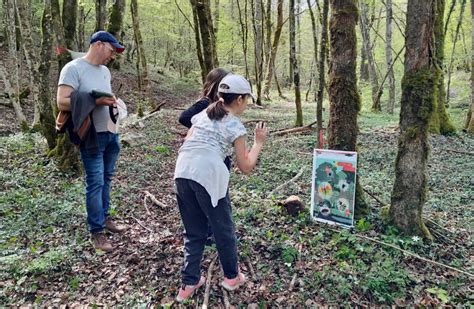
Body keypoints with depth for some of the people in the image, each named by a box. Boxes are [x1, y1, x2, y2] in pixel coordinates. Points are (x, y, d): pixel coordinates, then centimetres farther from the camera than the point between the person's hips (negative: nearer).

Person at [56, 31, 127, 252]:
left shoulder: (105, 71, 14)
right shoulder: (73, 68, -10)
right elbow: (62, 103, -17)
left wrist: (113, 103, 2)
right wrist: (95, 101, -23)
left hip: (111, 133, 8)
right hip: (92, 136, -7)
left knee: (106, 179, 15)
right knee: (95, 182, -4)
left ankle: (104, 218, 30)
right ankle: (96, 232, 7)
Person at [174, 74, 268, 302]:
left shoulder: (202, 114, 22)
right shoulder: (235, 125, 6)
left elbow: (186, 144, 20)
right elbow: (245, 167, 7)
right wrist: (259, 142, 17)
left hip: (182, 173, 6)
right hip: (208, 176, -6)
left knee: (193, 231, 20)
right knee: (223, 229, 16)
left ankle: (189, 283, 27)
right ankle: (232, 276, 34)